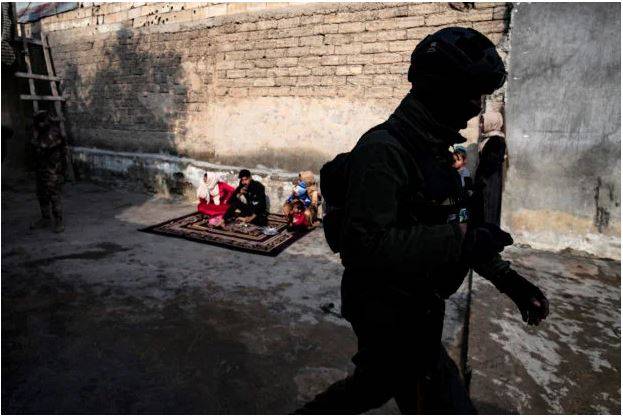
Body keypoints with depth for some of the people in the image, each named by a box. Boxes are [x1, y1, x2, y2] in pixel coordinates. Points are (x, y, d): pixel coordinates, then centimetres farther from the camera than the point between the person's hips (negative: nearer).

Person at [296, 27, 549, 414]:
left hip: (417, 306, 10)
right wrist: (460, 238, -30)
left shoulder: (435, 149, 9)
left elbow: (444, 226, 15)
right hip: (390, 313, -10)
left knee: (373, 385, 28)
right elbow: (365, 245, -31)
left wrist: (507, 278, 9)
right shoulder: (383, 149, -23)